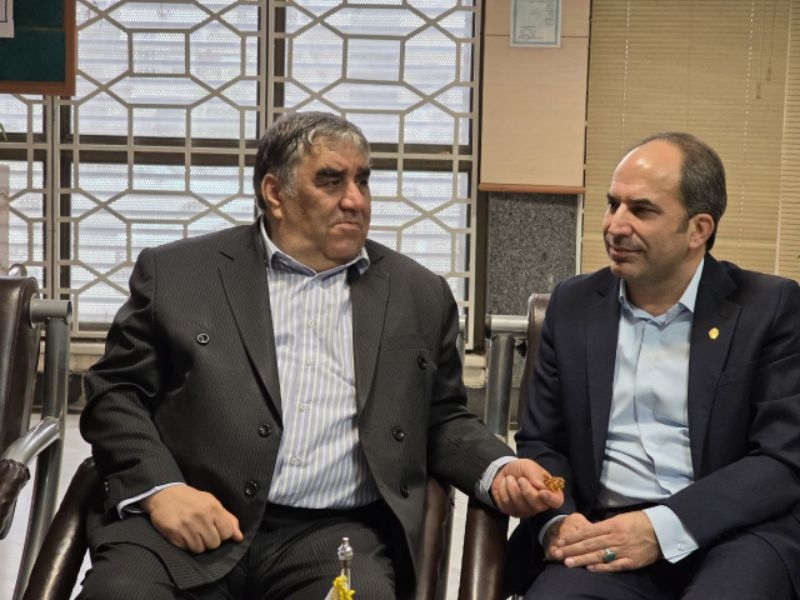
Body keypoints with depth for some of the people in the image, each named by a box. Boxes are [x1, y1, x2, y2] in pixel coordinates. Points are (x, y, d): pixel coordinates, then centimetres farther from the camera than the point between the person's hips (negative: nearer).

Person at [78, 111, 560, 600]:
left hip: (335, 534, 2)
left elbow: (442, 421, 19)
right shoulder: (178, 273, 8)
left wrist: (499, 469, 0)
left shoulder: (419, 295, 14)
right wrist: (159, 489, -9)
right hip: (193, 524, -1)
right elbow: (115, 394, 7)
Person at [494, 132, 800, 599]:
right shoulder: (575, 304, 11)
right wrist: (557, 520, -9)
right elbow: (541, 441, 13)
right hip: (605, 532, 2)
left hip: (734, 532, -1)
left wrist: (663, 527, -18)